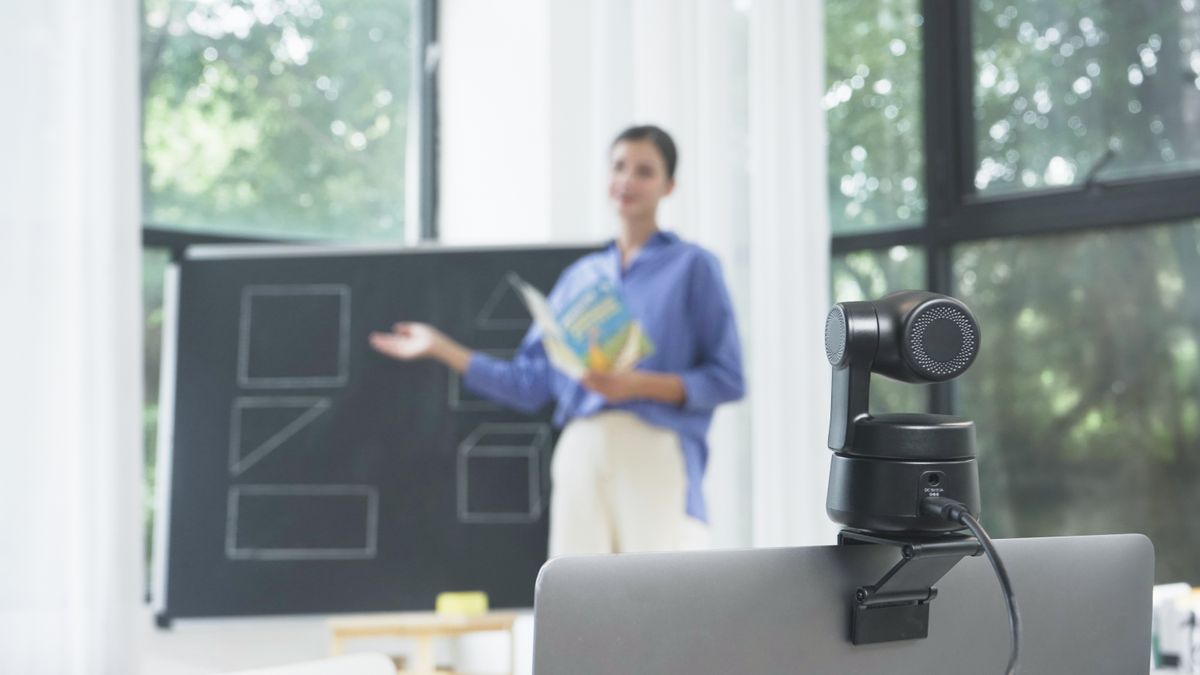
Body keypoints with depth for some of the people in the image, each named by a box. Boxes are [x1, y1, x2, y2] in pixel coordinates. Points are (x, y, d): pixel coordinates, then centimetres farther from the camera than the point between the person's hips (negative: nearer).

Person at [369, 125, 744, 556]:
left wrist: (639, 384, -14)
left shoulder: (692, 267, 7)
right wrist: (441, 348, 13)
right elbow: (530, 384, 15)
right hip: (580, 455, 4)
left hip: (654, 457, -4)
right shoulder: (579, 276, 19)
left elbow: (727, 379, -1)